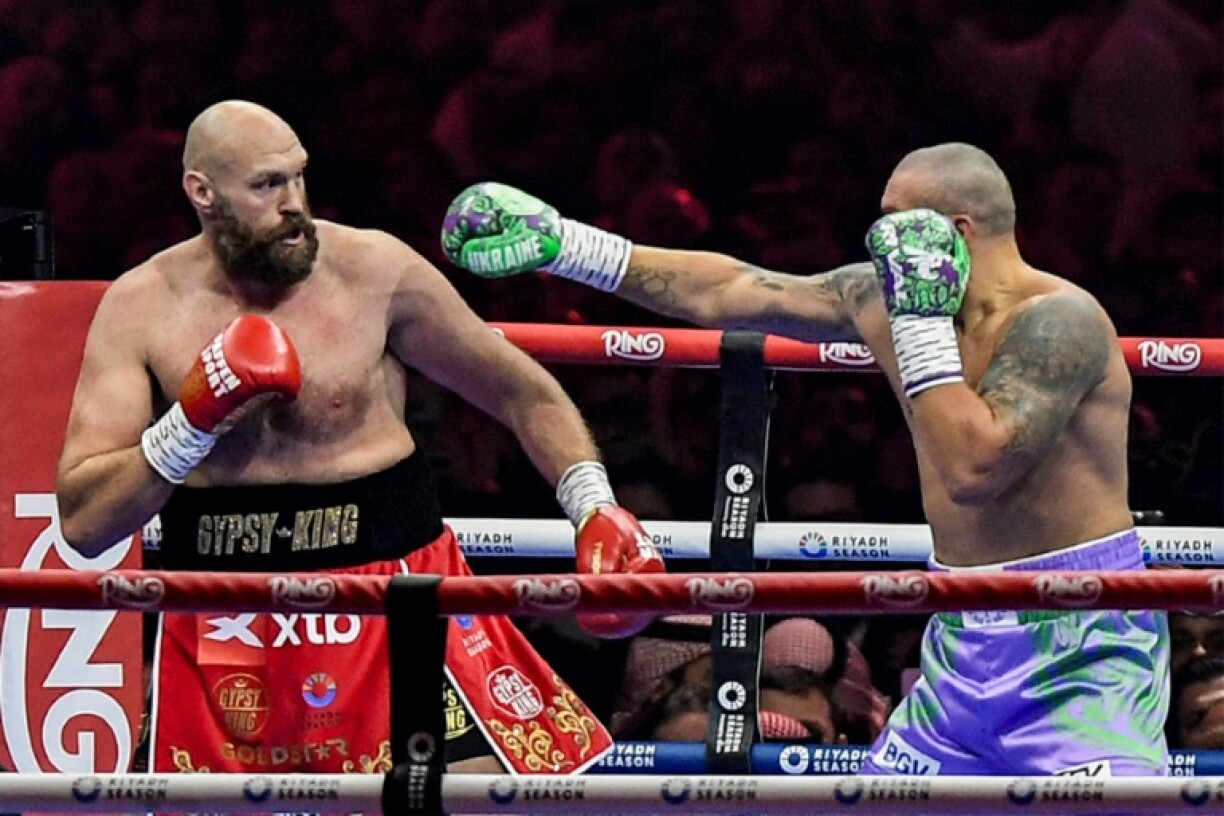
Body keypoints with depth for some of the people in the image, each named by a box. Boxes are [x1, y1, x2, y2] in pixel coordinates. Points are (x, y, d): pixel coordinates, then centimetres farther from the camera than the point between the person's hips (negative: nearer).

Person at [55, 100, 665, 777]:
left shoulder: (375, 272, -5)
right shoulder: (140, 308, -3)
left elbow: (522, 394, 7)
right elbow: (83, 523, -7)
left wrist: (594, 511, -6)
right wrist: (194, 422, -20)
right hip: (226, 630, 1)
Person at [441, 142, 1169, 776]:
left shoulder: (1057, 321, -18)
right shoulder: (884, 296, 6)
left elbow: (972, 469, -29)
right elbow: (723, 292, 15)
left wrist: (923, 319, -21)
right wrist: (562, 244, 16)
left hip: (1077, 648, -8)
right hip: (967, 641, 8)